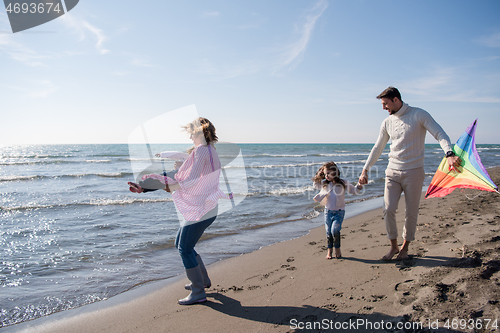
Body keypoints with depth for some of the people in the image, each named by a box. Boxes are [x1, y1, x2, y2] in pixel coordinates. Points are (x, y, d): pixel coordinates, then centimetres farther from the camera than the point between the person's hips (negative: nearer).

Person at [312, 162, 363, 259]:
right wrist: (318, 176, 7)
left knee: (335, 230, -17)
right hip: (328, 211, 3)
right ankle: (329, 250, 23)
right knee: (328, 232, 6)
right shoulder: (324, 184, 4)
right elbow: (315, 185, 22)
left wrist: (358, 187, -17)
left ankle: (337, 249, 5)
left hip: (339, 211, -3)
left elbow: (353, 191, 4)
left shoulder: (342, 183, -4)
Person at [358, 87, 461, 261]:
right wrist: (365, 170, 13)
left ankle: (405, 247, 22)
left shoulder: (419, 115, -5)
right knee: (388, 210, -4)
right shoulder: (387, 122, 9)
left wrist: (449, 154, -32)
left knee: (411, 213, 3)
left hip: (413, 172, -4)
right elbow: (377, 148, 16)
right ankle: (393, 246, 14)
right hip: (393, 172, 4)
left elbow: (440, 134, -13)